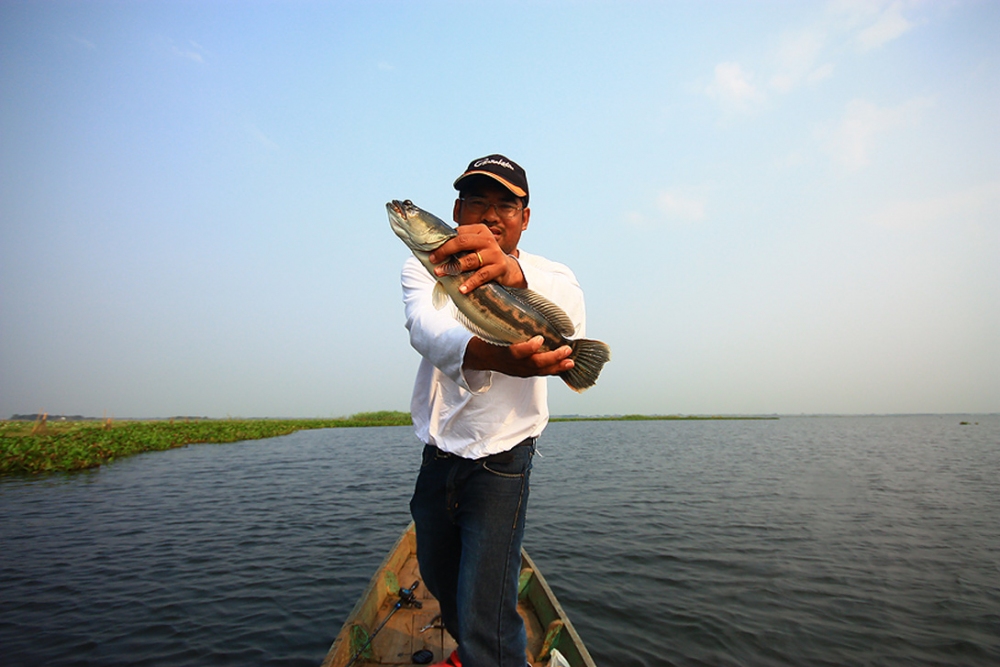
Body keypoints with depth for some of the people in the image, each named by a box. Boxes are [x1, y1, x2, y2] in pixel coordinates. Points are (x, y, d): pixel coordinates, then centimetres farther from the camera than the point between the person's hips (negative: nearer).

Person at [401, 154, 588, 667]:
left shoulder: (551, 275, -10)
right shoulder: (424, 268, -7)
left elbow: (567, 309, -36)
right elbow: (428, 330, -30)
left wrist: (514, 276, -58)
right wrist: (497, 356, -52)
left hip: (501, 459, -4)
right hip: (436, 456, 4)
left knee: (485, 619, -8)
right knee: (439, 579, 25)